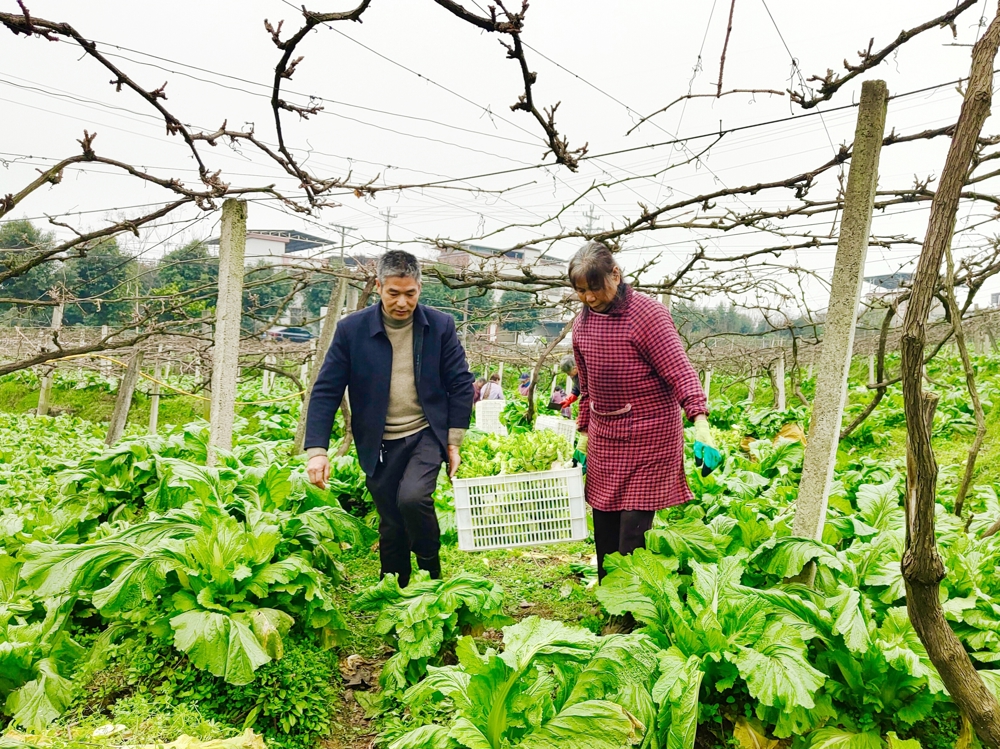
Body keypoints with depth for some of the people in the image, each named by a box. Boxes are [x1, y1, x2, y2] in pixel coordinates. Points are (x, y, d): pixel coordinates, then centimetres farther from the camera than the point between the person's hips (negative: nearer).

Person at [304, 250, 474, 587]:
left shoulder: (441, 326, -4)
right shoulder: (351, 329, -7)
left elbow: (461, 385, 2)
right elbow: (325, 392, -6)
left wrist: (454, 440, -2)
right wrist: (316, 450, -13)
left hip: (427, 435, -1)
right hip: (379, 445, 1)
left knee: (412, 497, -25)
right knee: (391, 526, 9)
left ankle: (431, 572, 3)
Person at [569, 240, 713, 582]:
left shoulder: (648, 314, -12)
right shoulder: (582, 323, 8)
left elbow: (679, 370, -19)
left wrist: (700, 421, -31)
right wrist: (584, 432, 18)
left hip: (650, 433, -6)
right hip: (604, 438, 7)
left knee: (634, 527, -7)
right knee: (604, 528, 10)